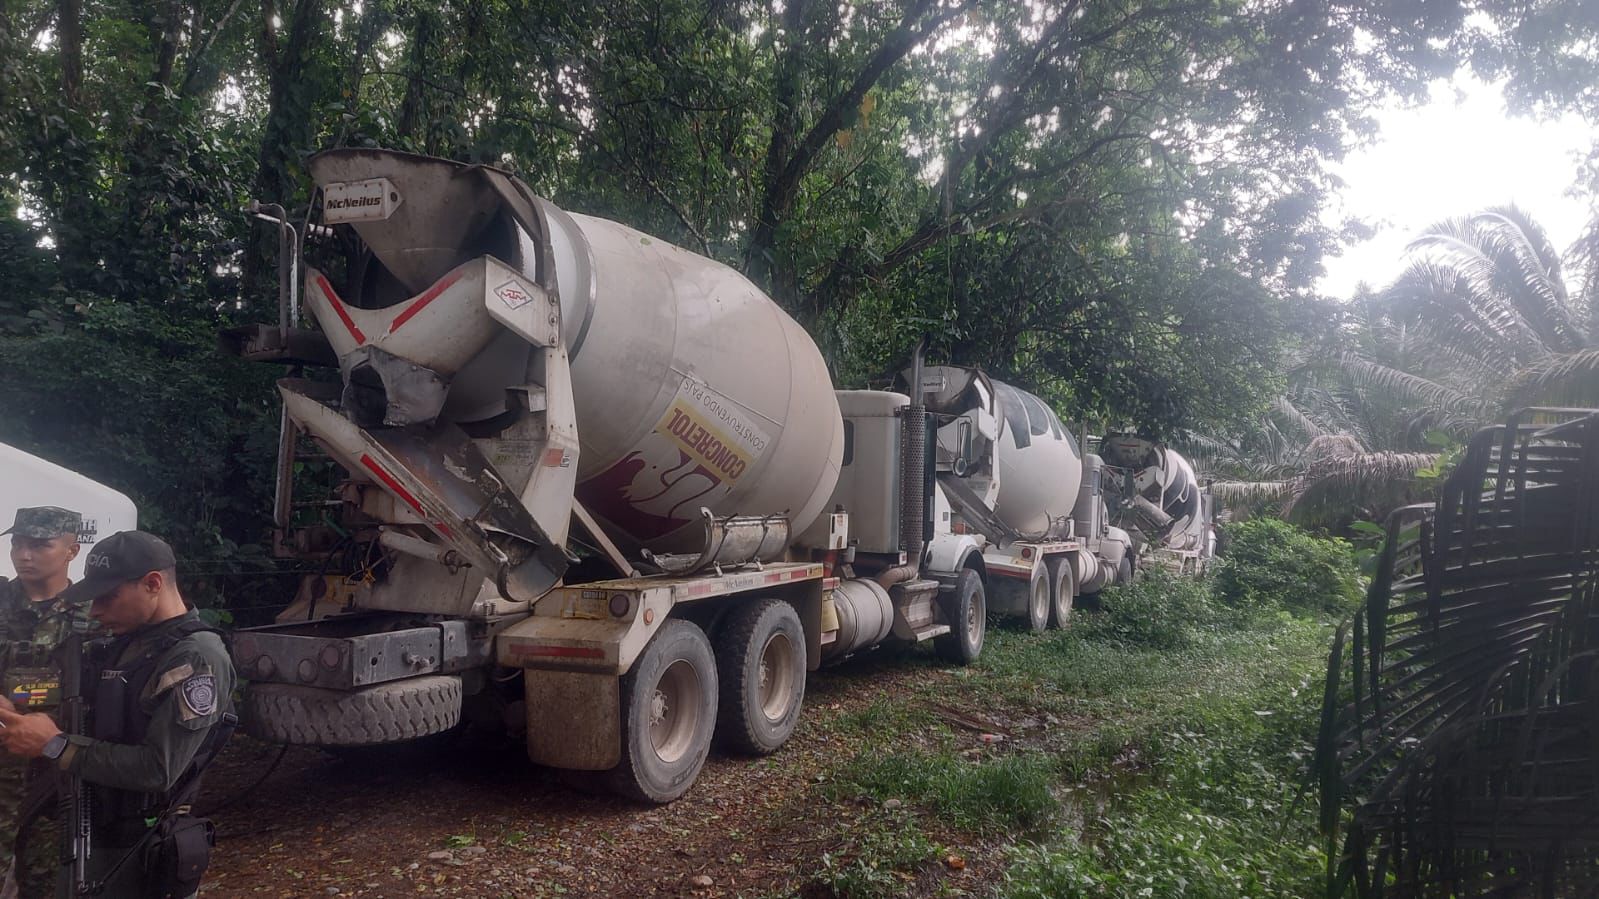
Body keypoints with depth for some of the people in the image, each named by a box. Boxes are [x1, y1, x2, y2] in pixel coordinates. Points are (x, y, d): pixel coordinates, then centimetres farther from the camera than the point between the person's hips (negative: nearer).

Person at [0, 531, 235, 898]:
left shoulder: (198, 658, -20)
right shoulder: (123, 646, 9)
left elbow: (158, 768, -25)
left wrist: (54, 745, -20)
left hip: (140, 856, -8)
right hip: (87, 839, 8)